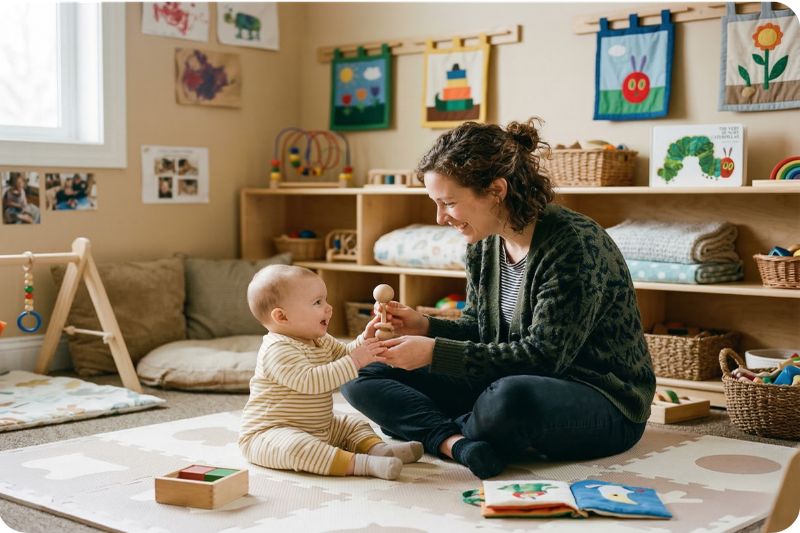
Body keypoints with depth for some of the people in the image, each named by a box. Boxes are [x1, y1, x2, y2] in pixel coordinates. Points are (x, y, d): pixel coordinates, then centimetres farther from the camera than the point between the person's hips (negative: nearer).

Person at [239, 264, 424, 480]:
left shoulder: (321, 341, 8)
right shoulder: (278, 349, -23)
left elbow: (344, 354, 19)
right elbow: (308, 381, -34)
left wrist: (365, 340, -3)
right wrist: (354, 362, -35)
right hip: (269, 435, -10)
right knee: (295, 446, -38)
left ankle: (377, 447, -14)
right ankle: (359, 463, -47)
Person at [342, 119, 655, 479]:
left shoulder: (574, 244, -22)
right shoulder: (483, 245, 2)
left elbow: (544, 356, -24)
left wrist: (435, 353, -25)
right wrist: (425, 327, -8)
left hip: (602, 401, -7)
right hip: (505, 385, 7)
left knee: (512, 397, -43)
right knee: (363, 377, -2)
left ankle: (440, 434, -9)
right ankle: (458, 444, -26)